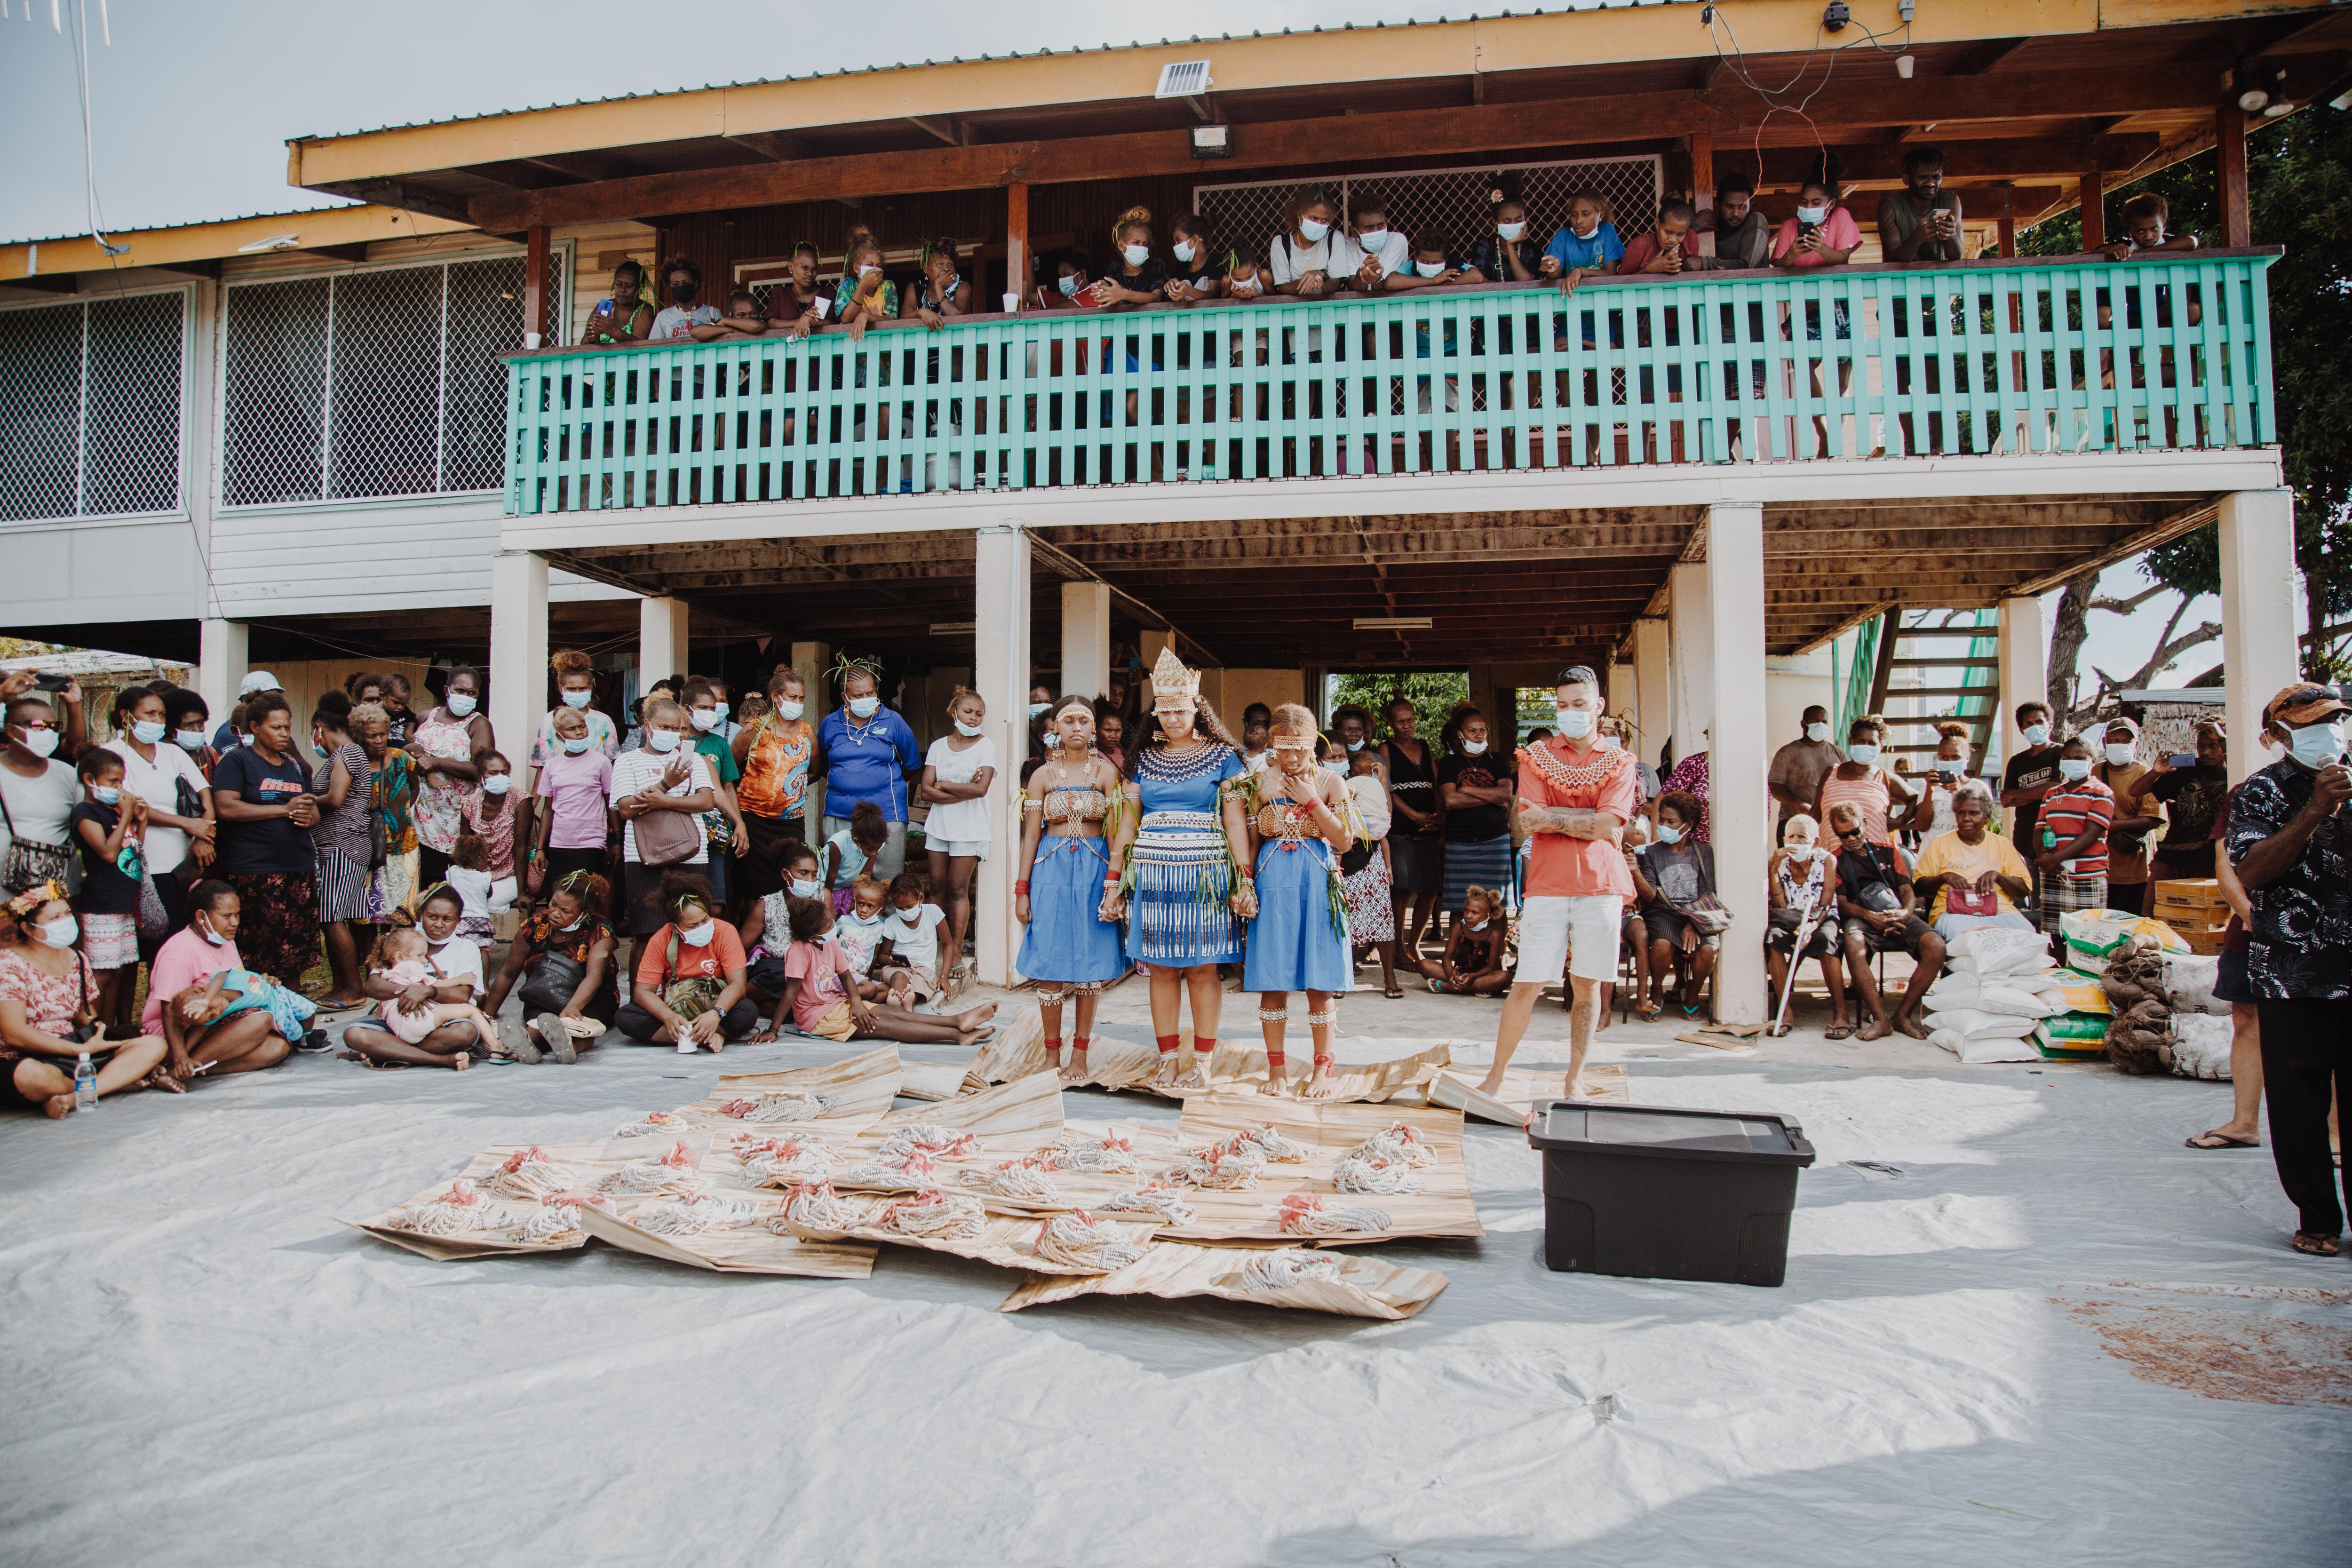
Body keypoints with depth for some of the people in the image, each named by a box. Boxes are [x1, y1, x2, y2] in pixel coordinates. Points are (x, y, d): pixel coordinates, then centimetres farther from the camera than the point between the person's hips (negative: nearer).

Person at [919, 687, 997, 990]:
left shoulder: (986, 746, -3)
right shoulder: (938, 746, 7)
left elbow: (981, 788, -16)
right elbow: (926, 790, -1)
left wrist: (942, 786, -6)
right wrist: (963, 792, -12)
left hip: (969, 829, -4)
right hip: (939, 826, 4)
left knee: (958, 889, -3)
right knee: (938, 886, 5)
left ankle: (956, 952, 3)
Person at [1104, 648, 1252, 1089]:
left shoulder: (1221, 756, 3)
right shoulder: (1146, 758, 11)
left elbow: (1235, 821, -1)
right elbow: (1129, 822, 12)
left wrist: (1244, 879, -9)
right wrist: (1114, 880, 8)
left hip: (1203, 876, -3)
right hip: (1152, 876, 3)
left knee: (1201, 967, 1)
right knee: (1162, 967, 5)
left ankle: (1202, 1063, 9)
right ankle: (1167, 1060, 13)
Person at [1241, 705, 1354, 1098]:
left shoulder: (1329, 783, 3)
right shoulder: (1261, 782, 7)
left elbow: (1344, 841, -5)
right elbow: (1251, 841, 9)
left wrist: (1311, 801, -10)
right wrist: (1246, 886, -1)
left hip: (1317, 884, -1)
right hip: (1272, 884, 1)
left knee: (1320, 982, 2)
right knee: (1272, 981, 3)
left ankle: (1323, 1068, 14)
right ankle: (1277, 1068, 14)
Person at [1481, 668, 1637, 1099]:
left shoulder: (1619, 762, 8)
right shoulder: (1537, 756, 8)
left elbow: (1609, 826, -7)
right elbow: (1530, 822, -5)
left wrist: (1553, 818, -9)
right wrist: (1590, 817, -9)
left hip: (1600, 885, 1)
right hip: (1546, 885, -1)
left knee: (1588, 984, 6)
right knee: (1526, 985, -3)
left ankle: (1575, 1079, 18)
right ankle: (1495, 1077, 8)